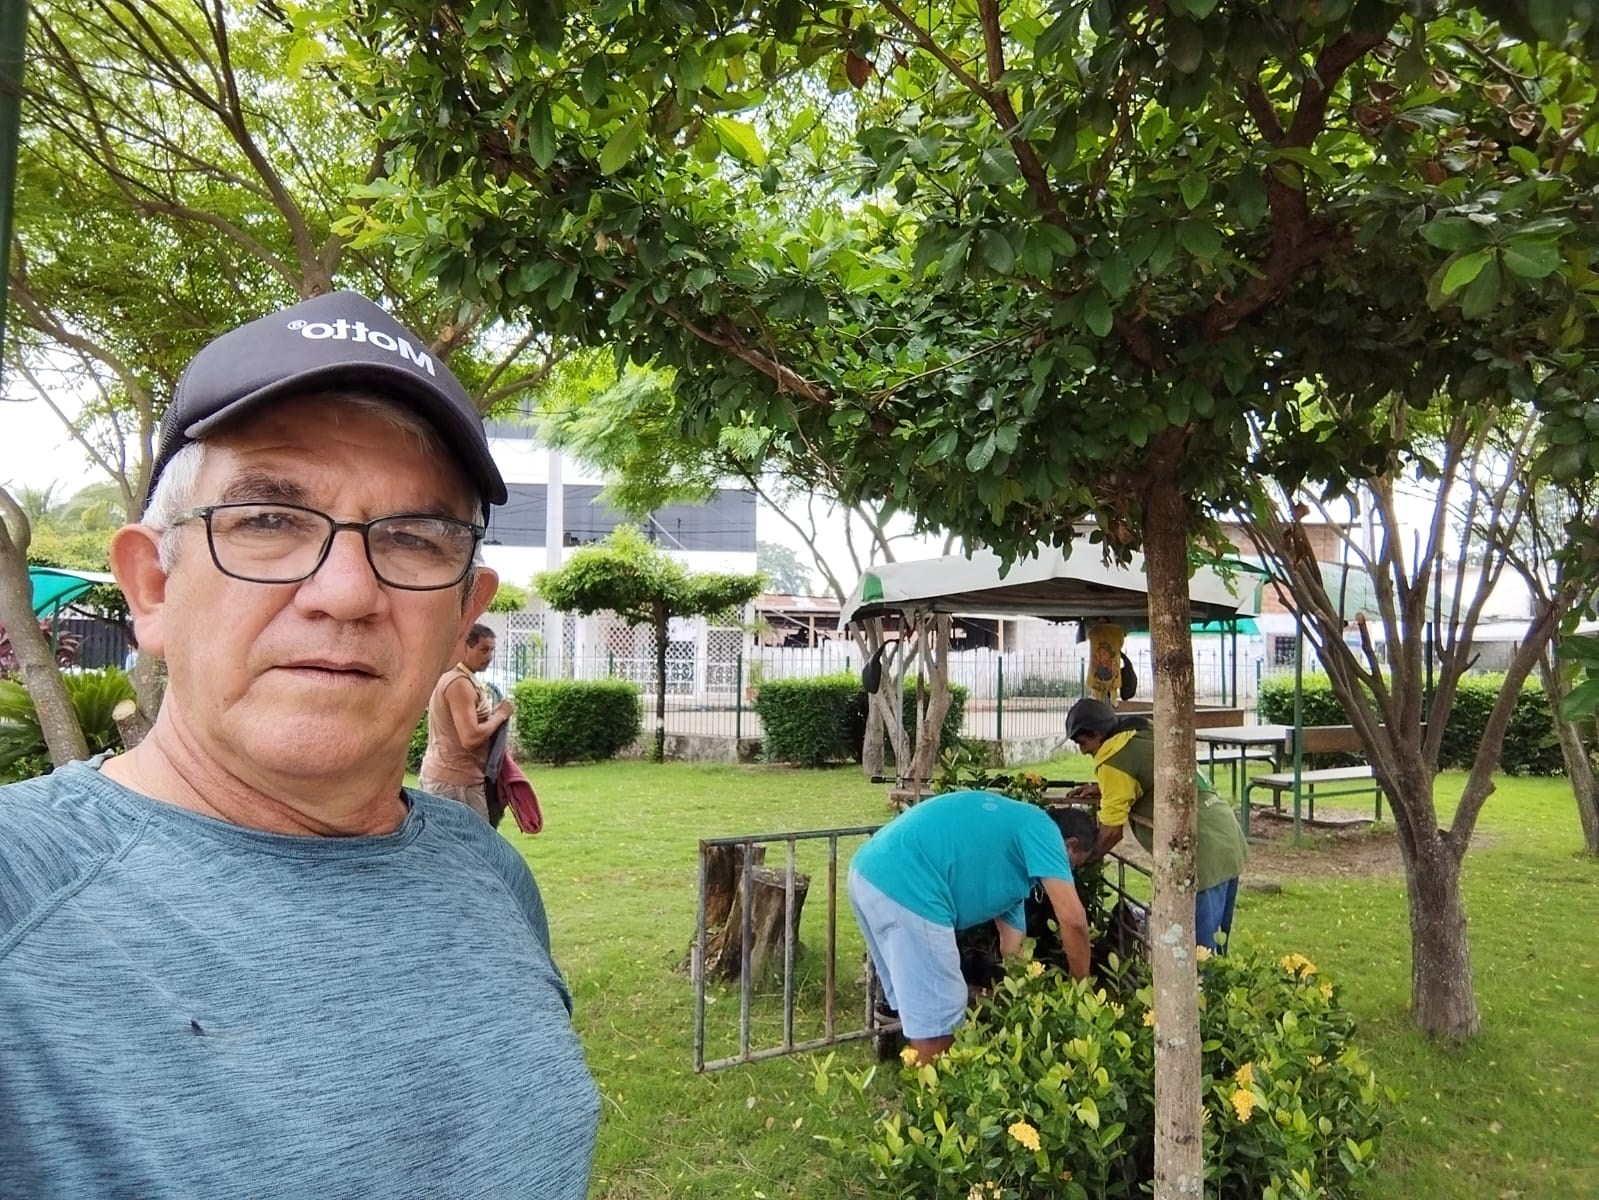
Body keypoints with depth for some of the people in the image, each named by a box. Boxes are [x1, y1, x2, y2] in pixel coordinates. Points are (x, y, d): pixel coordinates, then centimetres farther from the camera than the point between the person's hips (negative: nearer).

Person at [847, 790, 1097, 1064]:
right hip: (905, 884, -10)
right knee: (935, 1016, 5)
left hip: (871, 873, 10)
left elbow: (1011, 945, 34)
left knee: (918, 1006, 26)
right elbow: (1073, 920, -2)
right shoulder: (1041, 829, 5)